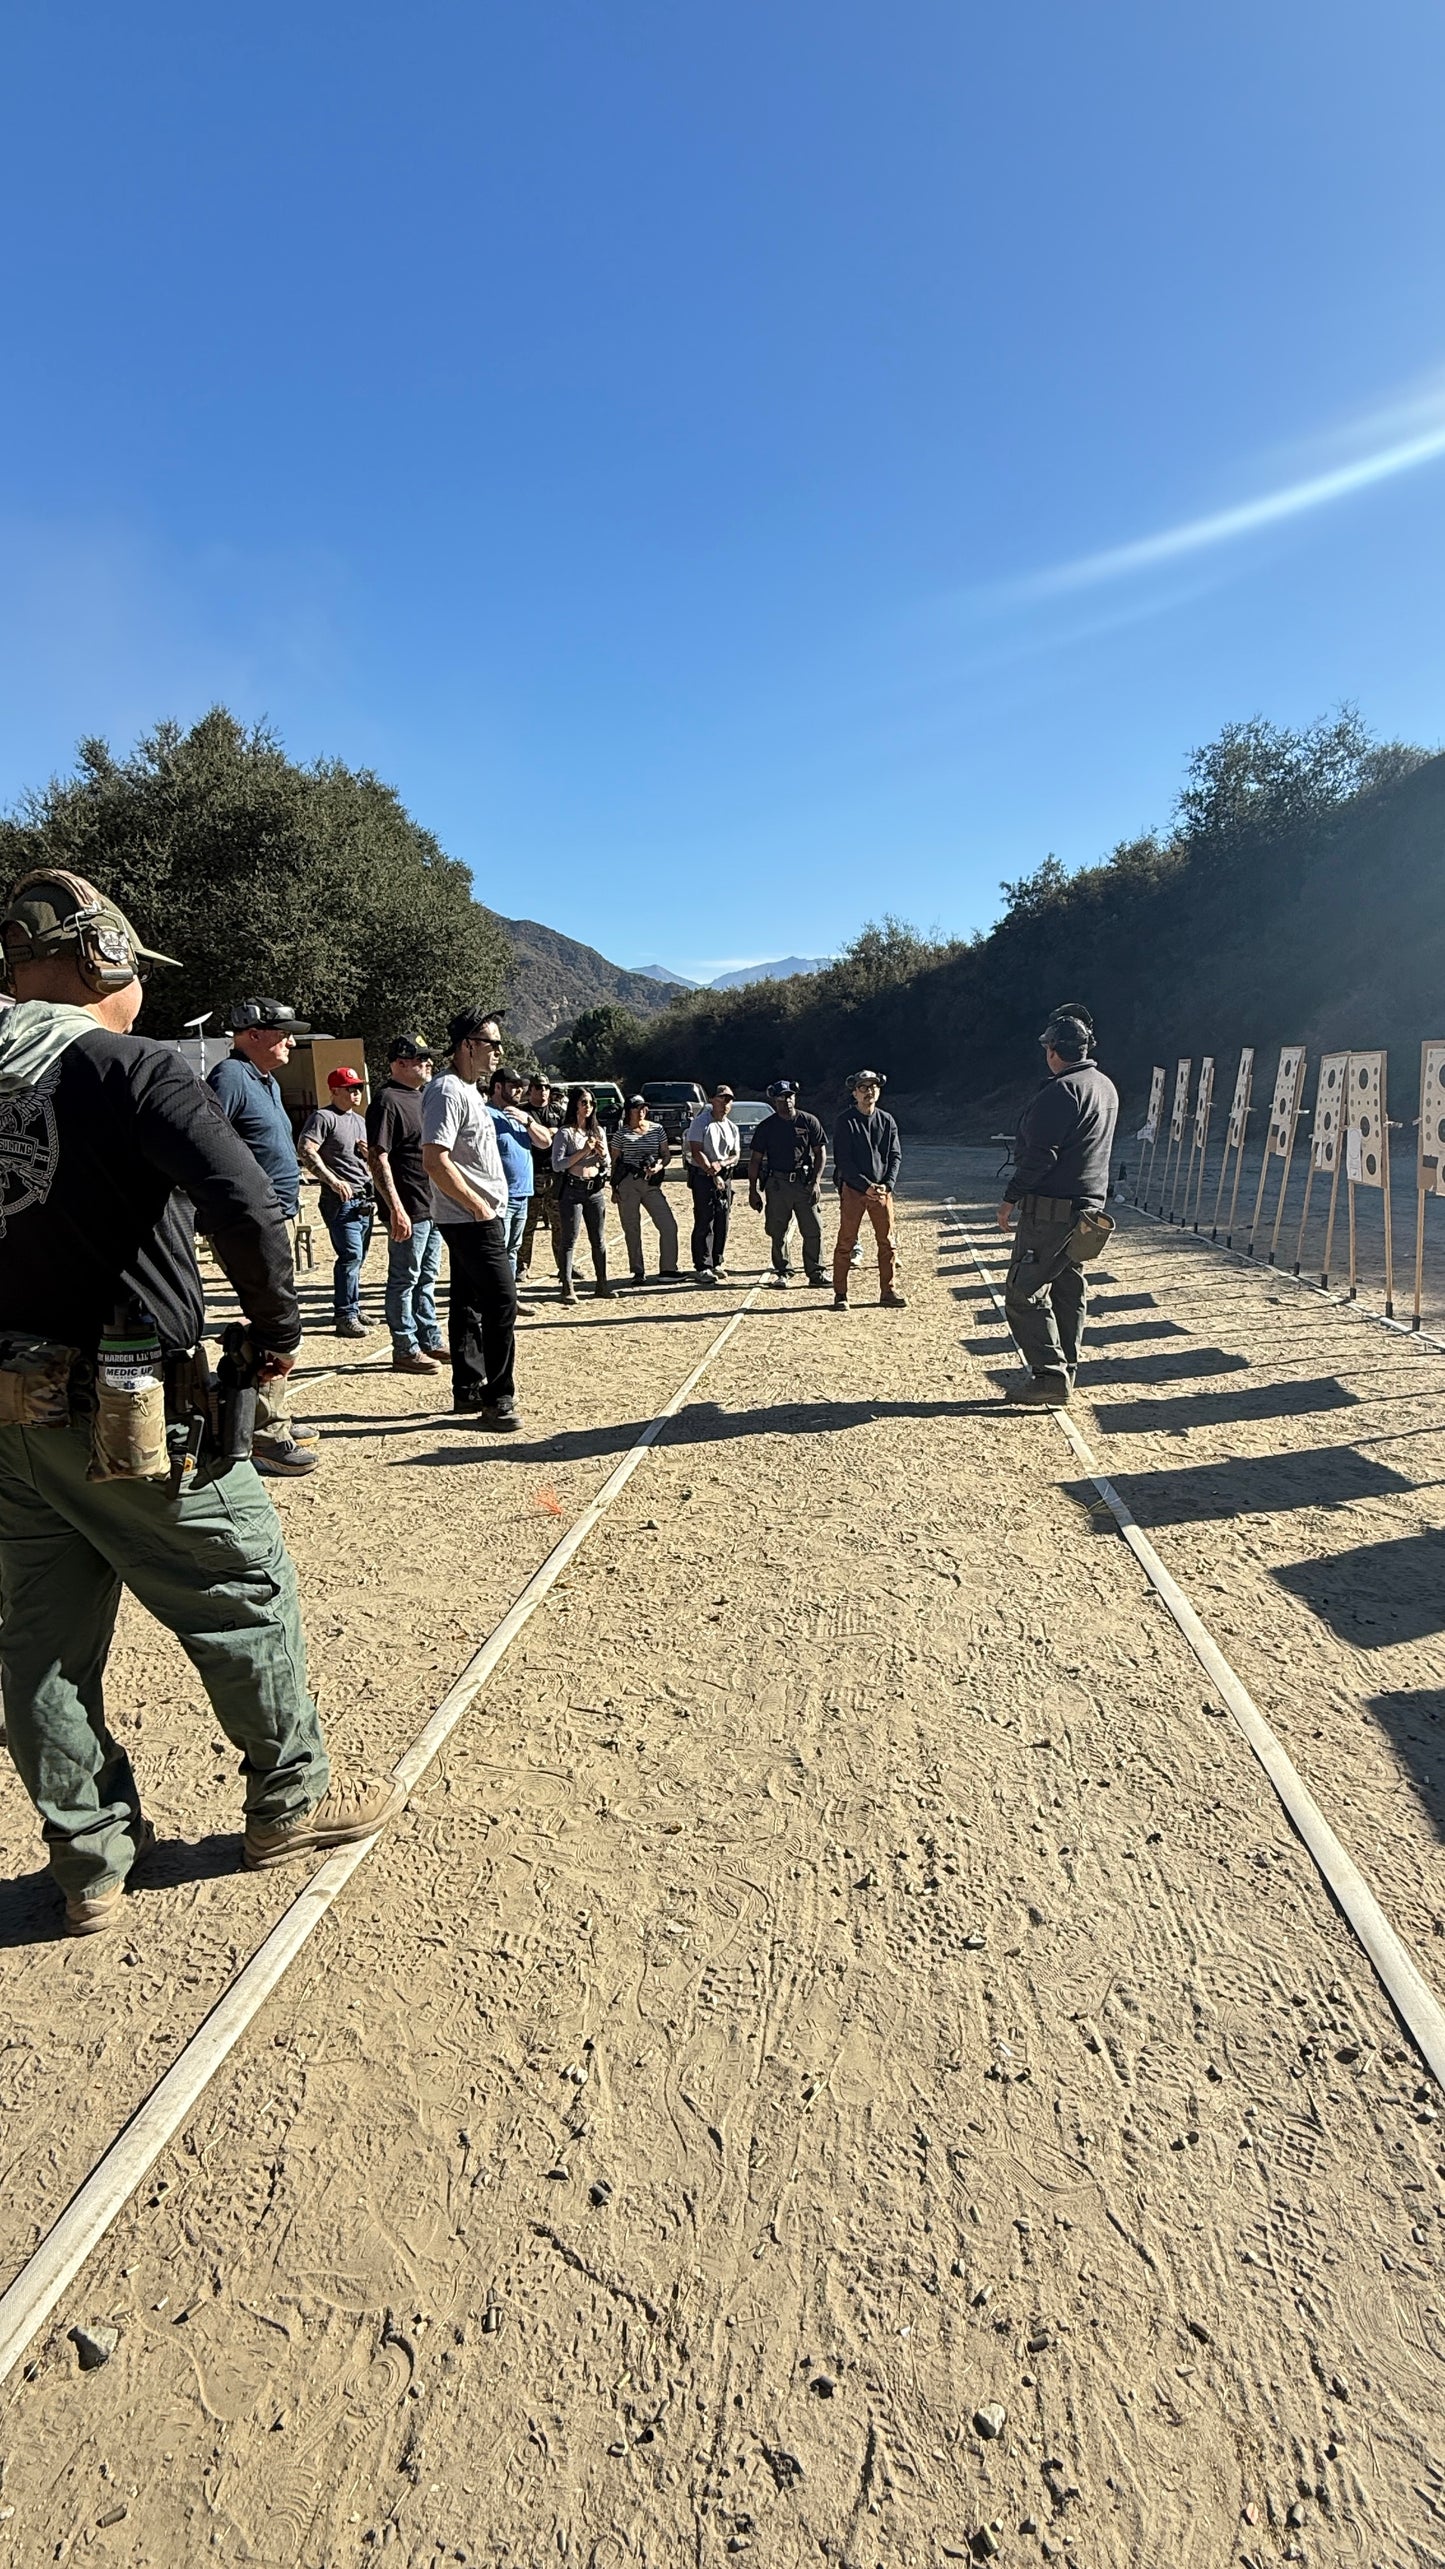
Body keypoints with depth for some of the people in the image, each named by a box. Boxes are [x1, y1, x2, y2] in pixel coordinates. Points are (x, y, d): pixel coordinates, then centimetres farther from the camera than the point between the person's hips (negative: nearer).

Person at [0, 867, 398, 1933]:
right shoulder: (132, 1067, -13)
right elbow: (247, 1203, -27)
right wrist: (277, 1331, -13)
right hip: (130, 1411, -7)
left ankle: (91, 1858, 28)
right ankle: (291, 1799, 27)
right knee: (247, 1593, 11)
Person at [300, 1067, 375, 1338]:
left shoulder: (359, 1120, 23)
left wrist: (369, 1154, 8)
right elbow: (307, 1152, -17)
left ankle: (351, 1310, 23)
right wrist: (333, 1180, -25)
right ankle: (346, 1316, -11)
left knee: (357, 1258, 13)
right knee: (351, 1255, -15)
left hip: (365, 1199, 8)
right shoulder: (323, 1117, -5)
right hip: (341, 1199, -8)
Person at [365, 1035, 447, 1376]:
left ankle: (430, 1340, 28)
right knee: (404, 1280, 1)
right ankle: (405, 1350, 9)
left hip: (433, 1205, 9)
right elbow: (377, 1159, -20)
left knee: (427, 1278, 17)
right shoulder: (387, 1101, -15)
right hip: (408, 1210, -9)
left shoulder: (421, 1097, 14)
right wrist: (396, 1209, -25)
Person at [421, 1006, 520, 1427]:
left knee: (469, 1302, 14)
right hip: (471, 1219, -10)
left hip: (477, 1217, 10)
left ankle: (468, 1390, 23)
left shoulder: (470, 1090, 16)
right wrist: (478, 1205, -19)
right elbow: (435, 1161, -24)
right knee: (502, 1303, -9)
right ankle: (497, 1400, -1)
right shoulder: (447, 1092, -16)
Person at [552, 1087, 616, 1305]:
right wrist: (583, 1152, -16)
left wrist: (602, 1154, -5)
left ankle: (601, 1283, 17)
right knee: (569, 1240, -3)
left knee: (599, 1240, 8)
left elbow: (606, 1164, 18)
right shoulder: (565, 1133, -4)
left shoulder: (598, 1131, 13)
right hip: (571, 1190, -5)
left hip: (595, 1189, 5)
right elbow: (557, 1164, -13)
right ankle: (567, 1287, 0)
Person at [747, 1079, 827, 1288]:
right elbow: (755, 1160, 6)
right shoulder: (766, 1126, 3)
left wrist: (816, 1182, -5)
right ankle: (782, 1272, 16)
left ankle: (815, 1272, 8)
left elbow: (820, 1153, 5)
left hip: (804, 1183, 0)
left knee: (814, 1230, -2)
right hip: (777, 1184, 0)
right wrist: (753, 1190, 2)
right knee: (777, 1232, 3)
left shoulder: (809, 1122, 3)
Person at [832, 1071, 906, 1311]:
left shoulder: (887, 1121, 9)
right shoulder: (845, 1121, -3)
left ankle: (888, 1291, 14)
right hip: (852, 1189, -4)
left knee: (887, 1242, 5)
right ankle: (840, 1294, 6)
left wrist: (887, 1184, -8)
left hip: (882, 1189, 4)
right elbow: (842, 1160, -8)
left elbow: (895, 1156, 8)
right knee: (845, 1242, 0)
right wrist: (866, 1186, -14)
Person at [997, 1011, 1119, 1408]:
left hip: (1051, 1208, -10)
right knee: (1068, 1290, 15)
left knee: (1024, 1292, -6)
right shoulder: (1107, 1088, 14)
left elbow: (1040, 1154, -20)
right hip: (1089, 1205, 10)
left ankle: (1050, 1377, -7)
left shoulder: (1061, 1090, -17)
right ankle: (1065, 1373, 22)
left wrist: (1011, 1198, -14)